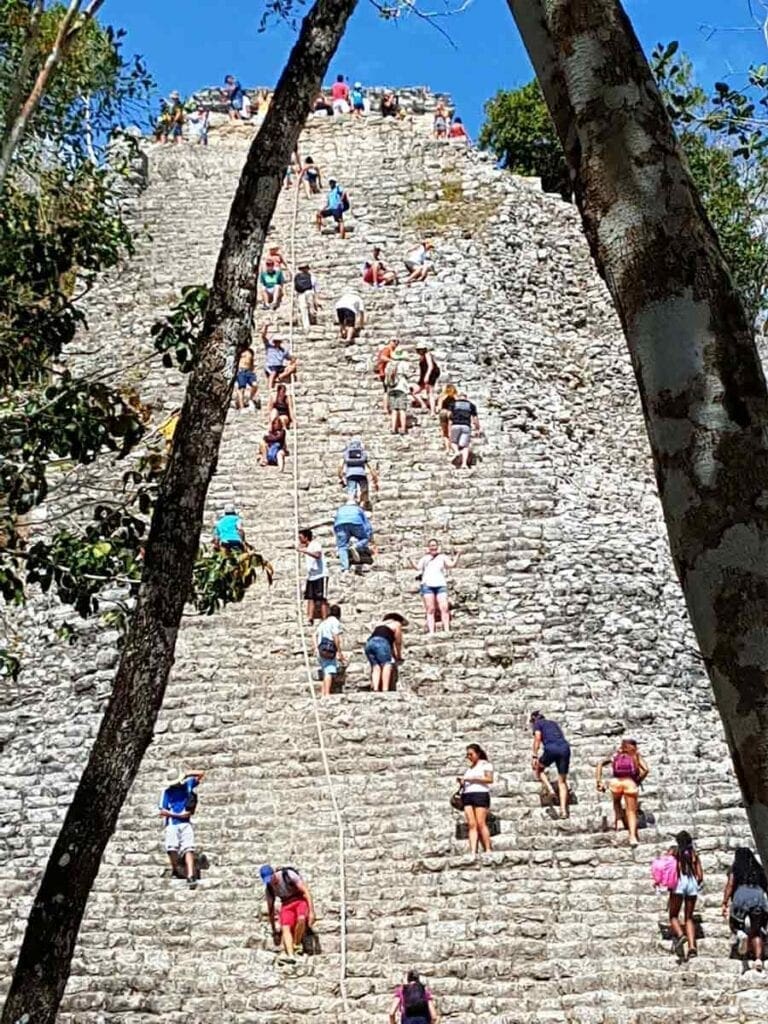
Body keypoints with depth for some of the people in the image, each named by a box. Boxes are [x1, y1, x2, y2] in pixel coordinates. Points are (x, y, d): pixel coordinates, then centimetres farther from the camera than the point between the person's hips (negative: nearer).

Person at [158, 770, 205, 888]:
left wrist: (186, 774, 1)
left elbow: (201, 774, 13)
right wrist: (178, 815, -6)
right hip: (172, 824, -1)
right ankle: (175, 870, 2)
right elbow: (162, 811, 4)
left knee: (188, 848, -19)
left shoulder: (188, 785, 12)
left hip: (186, 823, 1)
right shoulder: (167, 791, 8)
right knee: (172, 847, -24)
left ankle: (190, 876, -29)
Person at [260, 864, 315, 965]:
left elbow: (306, 891, -18)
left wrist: (311, 912, -25)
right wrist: (274, 931, 9)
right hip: (286, 904, 4)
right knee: (285, 927, -23)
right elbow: (270, 909, 7)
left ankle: (296, 945, -12)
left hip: (300, 900, -4)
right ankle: (290, 955, -38)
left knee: (301, 919, -34)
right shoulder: (268, 888, -2)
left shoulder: (288, 875, -19)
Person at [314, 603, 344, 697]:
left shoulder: (324, 622, 22)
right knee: (329, 672, -15)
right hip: (329, 648, -9)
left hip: (321, 649, 9)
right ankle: (327, 693, -24)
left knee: (326, 672, 12)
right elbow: (336, 636, -13)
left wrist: (316, 648, 15)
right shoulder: (335, 621, -3)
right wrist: (339, 651, -10)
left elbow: (315, 635, 20)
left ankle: (322, 693, 6)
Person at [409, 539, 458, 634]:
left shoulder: (442, 557, 17)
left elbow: (452, 565, 4)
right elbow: (418, 567, 5)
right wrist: (410, 560, -9)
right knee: (430, 609, -4)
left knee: (444, 608, -12)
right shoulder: (424, 559, 17)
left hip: (441, 584, 0)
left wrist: (457, 556, -9)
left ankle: (447, 631, -15)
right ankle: (431, 632, -8)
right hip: (427, 585, 0)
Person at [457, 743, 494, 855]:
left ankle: (488, 850, -8)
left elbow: (489, 779, -6)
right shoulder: (469, 768, 26)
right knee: (471, 824, -6)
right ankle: (473, 852, -13)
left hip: (480, 793, -5)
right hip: (467, 795, 5)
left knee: (481, 823, -12)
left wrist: (472, 779, -10)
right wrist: (461, 782, 5)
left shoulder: (485, 764, 8)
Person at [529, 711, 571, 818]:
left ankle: (550, 790, 2)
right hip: (565, 748, 5)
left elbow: (537, 738, 3)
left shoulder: (537, 724, 17)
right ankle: (563, 810, 1)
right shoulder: (553, 723, 33)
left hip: (551, 748, -5)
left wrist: (534, 756, 1)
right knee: (562, 781, 11)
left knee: (538, 768, 23)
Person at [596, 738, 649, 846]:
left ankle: (617, 820, 17)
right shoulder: (636, 755, 23)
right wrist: (638, 781, 14)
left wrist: (599, 782, 8)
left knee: (617, 802, 34)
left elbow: (600, 763, 11)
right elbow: (645, 769, 4)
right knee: (631, 811, 8)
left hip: (616, 782, 1)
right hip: (630, 783, -1)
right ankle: (632, 836, -8)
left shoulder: (616, 755, 27)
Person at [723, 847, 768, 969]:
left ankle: (740, 934, -21)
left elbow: (730, 885, 3)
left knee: (735, 923, 15)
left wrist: (725, 903, 1)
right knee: (756, 932, 10)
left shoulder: (735, 868, 12)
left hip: (741, 896, -2)